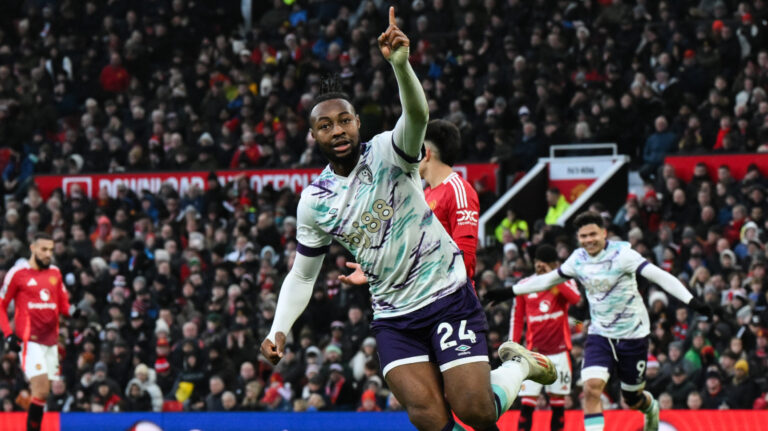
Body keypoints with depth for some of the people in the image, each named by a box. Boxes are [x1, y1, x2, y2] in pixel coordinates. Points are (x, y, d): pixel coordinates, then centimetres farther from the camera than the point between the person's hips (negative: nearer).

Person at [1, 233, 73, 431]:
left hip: (51, 340, 6)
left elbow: (63, 303, 18)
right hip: (30, 340, -6)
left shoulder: (55, 273, 12)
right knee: (41, 390, -17)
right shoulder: (18, 273, -3)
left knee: (42, 393, 7)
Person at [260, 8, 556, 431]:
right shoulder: (313, 201, 3)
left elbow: (417, 115, -31)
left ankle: (518, 364, 17)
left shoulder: (387, 151, -8)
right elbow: (302, 275, 14)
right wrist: (278, 330, -1)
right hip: (393, 315, 3)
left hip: (448, 296, -3)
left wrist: (400, 64, -51)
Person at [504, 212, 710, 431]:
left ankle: (652, 409, 49)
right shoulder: (578, 259, -1)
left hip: (633, 335, -3)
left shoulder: (621, 254, -17)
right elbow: (548, 279, 16)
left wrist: (691, 300, -36)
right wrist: (510, 291, 18)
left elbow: (659, 276, -25)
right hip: (600, 335, 3)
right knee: (591, 386, -20)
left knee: (633, 399, 10)